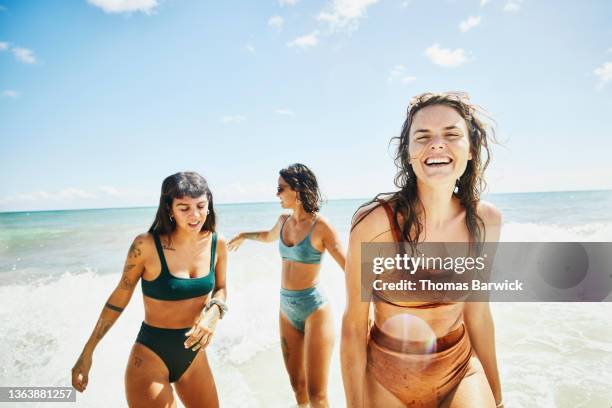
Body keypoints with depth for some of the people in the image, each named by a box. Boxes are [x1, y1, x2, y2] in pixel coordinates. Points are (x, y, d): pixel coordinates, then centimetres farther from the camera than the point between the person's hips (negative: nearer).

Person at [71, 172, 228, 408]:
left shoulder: (217, 244, -9)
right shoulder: (146, 245, -20)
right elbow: (119, 298, -6)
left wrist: (215, 311, -16)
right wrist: (87, 353, -1)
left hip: (194, 353, 5)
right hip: (151, 354, -4)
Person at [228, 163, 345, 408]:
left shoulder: (320, 226, -13)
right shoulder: (284, 221, 5)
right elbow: (269, 236, 30)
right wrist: (244, 236, 45)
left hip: (314, 308, -6)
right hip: (286, 309, 6)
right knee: (297, 386, 14)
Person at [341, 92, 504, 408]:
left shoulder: (486, 221, -9)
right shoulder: (374, 222, -24)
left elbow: (477, 310, 4)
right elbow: (353, 326, -15)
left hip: (462, 371, 3)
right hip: (388, 379, -3)